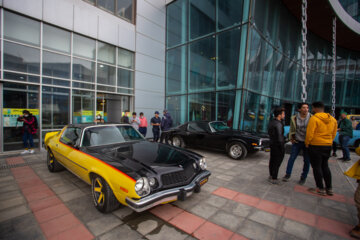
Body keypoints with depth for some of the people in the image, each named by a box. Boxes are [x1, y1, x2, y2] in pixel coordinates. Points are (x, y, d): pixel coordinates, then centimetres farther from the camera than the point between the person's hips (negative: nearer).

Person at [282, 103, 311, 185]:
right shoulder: (294, 118, -1)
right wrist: (291, 138, 3)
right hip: (297, 142, 1)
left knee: (307, 161, 8)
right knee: (292, 158, 1)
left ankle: (303, 177, 24)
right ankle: (288, 174, 15)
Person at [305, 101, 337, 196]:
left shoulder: (314, 118, -16)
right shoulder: (333, 119, 8)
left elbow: (309, 134, -18)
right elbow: (334, 134, 13)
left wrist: (307, 143, -4)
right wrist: (328, 142, 22)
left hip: (316, 146, -7)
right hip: (328, 146, 7)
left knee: (316, 167, 3)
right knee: (325, 166, 17)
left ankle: (321, 189, 11)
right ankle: (329, 189, 24)